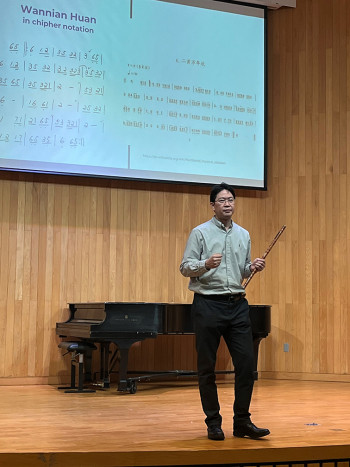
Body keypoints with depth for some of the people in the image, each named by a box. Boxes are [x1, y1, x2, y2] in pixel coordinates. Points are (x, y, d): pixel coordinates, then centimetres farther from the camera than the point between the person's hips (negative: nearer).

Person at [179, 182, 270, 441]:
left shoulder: (244, 235, 15)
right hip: (208, 304, -4)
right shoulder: (201, 232, 0)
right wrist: (206, 264, -22)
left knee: (246, 363, 0)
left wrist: (253, 267, 1)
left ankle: (242, 421, 10)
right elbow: (185, 268, -4)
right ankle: (213, 422, 13)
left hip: (238, 305, 4)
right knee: (207, 368, 2)